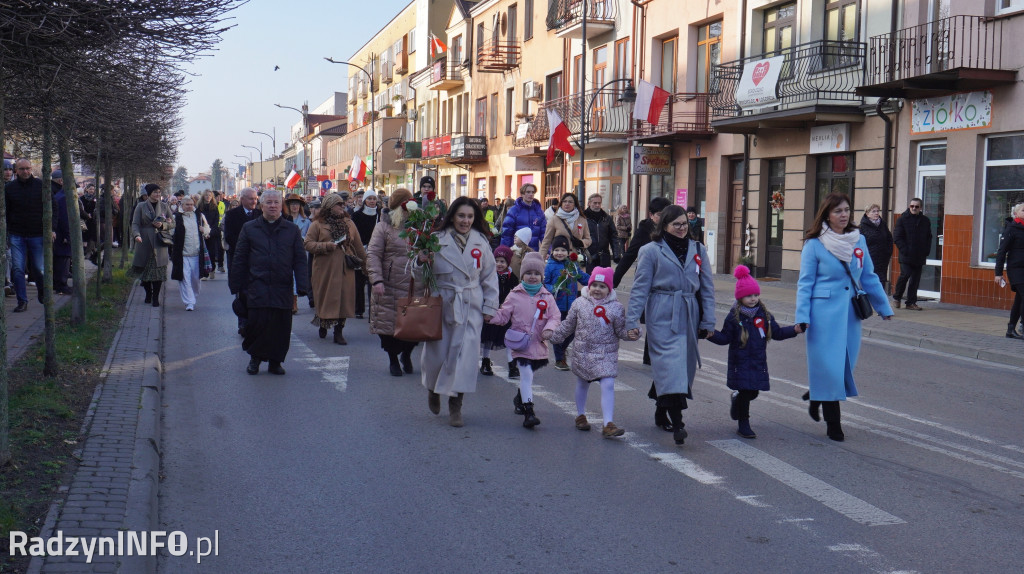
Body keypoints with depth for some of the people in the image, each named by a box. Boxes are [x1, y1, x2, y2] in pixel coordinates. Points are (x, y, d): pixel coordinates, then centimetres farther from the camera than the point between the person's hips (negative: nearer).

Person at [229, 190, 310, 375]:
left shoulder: (292, 229, 10)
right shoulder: (249, 228, 8)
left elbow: (300, 260, 7)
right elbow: (239, 259, 8)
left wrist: (302, 285, -3)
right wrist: (237, 286, 4)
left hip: (282, 288, 1)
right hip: (257, 288, -1)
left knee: (281, 325, 2)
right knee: (256, 322, -6)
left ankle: (275, 361, 16)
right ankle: (255, 357, 17)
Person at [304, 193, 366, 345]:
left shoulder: (349, 223, 12)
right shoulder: (317, 224, 0)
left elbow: (358, 245, 15)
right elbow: (308, 244, -5)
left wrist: (362, 261, 15)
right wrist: (327, 246, -14)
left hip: (345, 269, 3)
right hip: (325, 269, -3)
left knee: (344, 299, -1)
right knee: (326, 298, 2)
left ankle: (339, 332, 7)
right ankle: (323, 326, 24)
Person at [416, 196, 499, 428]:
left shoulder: (481, 242, 4)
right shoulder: (437, 240, -3)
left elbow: (490, 276, 8)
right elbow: (420, 274, 2)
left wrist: (490, 306, 3)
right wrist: (420, 261, -21)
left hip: (471, 307, 1)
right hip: (441, 304, -1)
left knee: (465, 352, -7)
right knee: (437, 352, 6)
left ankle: (455, 404, 2)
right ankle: (433, 389, 37)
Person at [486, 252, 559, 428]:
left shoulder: (547, 297, 5)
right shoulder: (515, 296, 0)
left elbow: (554, 317, 3)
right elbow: (503, 315, 3)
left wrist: (549, 329, -16)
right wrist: (490, 317, -15)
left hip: (539, 345, 3)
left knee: (528, 375, 18)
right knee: (526, 375, -13)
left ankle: (519, 398, 45)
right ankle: (528, 411, -14)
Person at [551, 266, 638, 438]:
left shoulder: (616, 307, -4)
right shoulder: (579, 303, 1)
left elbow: (621, 330, -1)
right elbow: (568, 325, 11)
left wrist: (630, 334, -21)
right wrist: (555, 336, 14)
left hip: (606, 354, -2)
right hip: (583, 352, 2)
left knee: (608, 385, -14)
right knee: (582, 383, 17)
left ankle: (608, 424, -14)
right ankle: (580, 415, 39)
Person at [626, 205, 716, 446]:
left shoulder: (698, 250, 12)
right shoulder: (651, 251, 1)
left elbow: (707, 288, 14)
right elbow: (640, 288, -1)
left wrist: (707, 321, 8)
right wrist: (632, 320, -6)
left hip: (689, 316, 5)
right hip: (662, 316, -5)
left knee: (685, 364, 8)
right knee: (670, 363, -14)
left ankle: (661, 411, 27)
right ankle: (677, 424, -17)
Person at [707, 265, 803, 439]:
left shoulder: (764, 315, 6)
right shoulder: (734, 317, -5)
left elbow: (776, 333, 14)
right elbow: (725, 338, -3)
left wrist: (795, 330, 4)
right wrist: (712, 334, -21)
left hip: (759, 362, 4)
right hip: (740, 363, -4)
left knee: (753, 392, 7)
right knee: (745, 392, -6)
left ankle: (737, 398, 41)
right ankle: (744, 425, 7)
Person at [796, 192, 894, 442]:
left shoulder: (858, 240, 7)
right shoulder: (814, 244, -5)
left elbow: (869, 277, 16)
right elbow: (805, 283, -3)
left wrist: (884, 307, 19)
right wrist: (802, 317, -10)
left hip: (850, 312, 5)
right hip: (825, 311, -5)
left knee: (847, 364, 9)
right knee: (828, 365, -2)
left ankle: (816, 396, 36)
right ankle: (833, 424, 9)